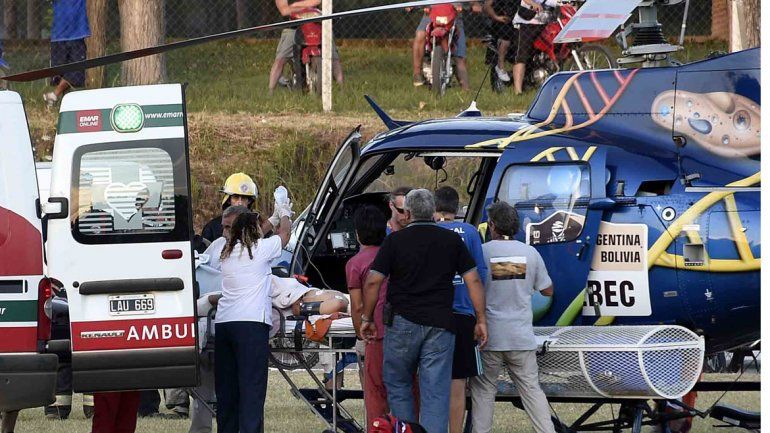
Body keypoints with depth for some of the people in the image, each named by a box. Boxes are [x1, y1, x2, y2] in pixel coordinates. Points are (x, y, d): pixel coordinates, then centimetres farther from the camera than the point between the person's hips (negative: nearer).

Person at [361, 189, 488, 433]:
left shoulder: (395, 241, 0)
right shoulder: (452, 241, 6)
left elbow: (373, 281, -4)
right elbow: (473, 280, 2)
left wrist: (366, 318, 6)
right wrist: (481, 320, 6)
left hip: (402, 322, -1)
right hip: (440, 324, 1)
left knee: (397, 385, 16)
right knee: (436, 392, -1)